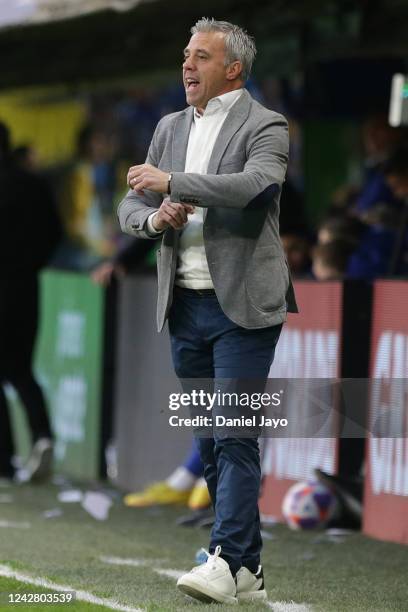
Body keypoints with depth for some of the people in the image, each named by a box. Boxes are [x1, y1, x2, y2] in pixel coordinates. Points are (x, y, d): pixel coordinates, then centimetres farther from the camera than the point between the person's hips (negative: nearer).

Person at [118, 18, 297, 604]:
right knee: (209, 440, 9)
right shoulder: (171, 128, 15)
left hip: (242, 307, -7)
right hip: (186, 308, 7)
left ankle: (228, 563, -14)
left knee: (234, 435, -12)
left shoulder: (265, 127, -6)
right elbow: (130, 208, 16)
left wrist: (170, 181, -22)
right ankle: (248, 564, 16)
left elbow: (255, 184, -26)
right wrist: (154, 217, -7)